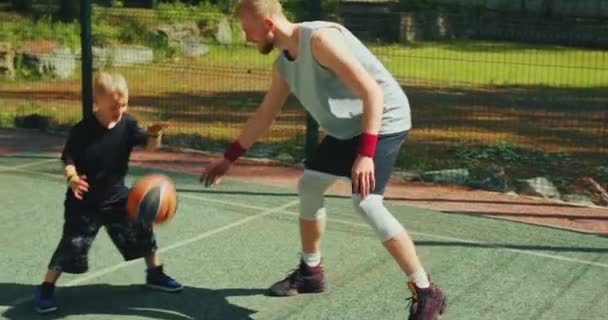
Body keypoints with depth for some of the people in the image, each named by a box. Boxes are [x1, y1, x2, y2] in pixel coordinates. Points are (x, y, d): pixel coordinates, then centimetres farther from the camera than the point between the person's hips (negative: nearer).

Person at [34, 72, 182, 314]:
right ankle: (46, 289, 10)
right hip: (84, 201, -4)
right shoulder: (81, 131, -19)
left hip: (117, 197, 4)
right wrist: (72, 179, -36)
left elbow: (149, 145, -9)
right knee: (72, 245, -7)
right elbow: (68, 161, -15)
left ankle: (155, 275, 30)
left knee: (142, 232, 8)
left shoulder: (127, 124, -7)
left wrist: (154, 134, -32)